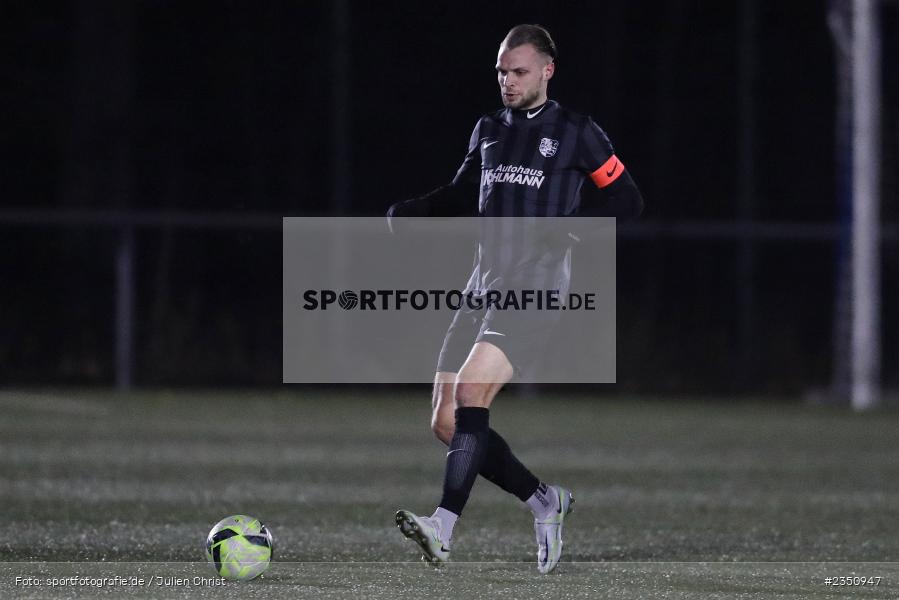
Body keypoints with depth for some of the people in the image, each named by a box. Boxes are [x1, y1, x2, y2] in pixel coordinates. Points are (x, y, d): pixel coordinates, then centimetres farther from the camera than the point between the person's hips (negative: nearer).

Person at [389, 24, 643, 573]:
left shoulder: (576, 133, 2)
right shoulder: (489, 131, 18)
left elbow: (627, 199, 4)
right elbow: (463, 194, 30)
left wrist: (566, 225, -10)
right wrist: (409, 211, 12)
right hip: (484, 284, 7)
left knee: (470, 390, -27)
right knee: (446, 423, -1)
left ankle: (444, 528, -33)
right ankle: (544, 502, 17)